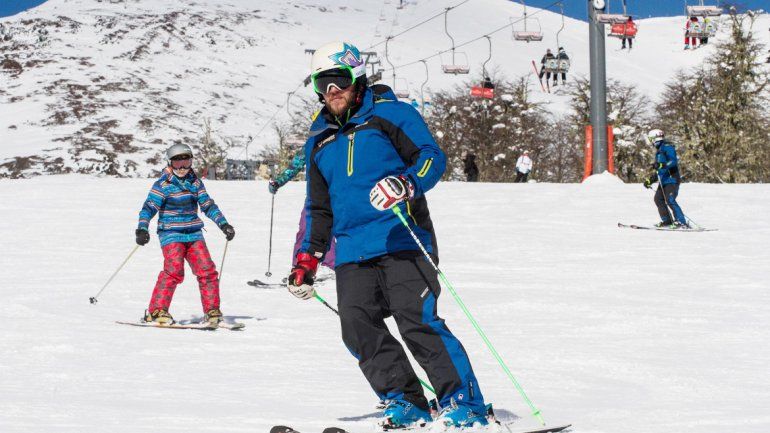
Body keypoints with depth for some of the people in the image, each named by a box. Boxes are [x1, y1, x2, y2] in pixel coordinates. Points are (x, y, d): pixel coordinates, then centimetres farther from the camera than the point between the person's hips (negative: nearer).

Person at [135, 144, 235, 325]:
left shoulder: (194, 182, 11)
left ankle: (212, 310, 5)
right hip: (171, 234, -5)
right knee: (174, 271, -20)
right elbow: (149, 207, -11)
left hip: (194, 233, 5)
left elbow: (208, 205, 17)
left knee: (207, 270, -4)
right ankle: (156, 311, -16)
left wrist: (223, 224, 9)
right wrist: (142, 229, -25)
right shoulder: (163, 184, -5)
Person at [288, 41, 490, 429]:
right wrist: (307, 260, 21)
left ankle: (465, 404, -12)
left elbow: (433, 156, -7)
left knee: (417, 322, -17)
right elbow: (319, 207, 30)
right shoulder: (320, 138, 22)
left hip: (401, 240, -6)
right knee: (357, 325, -12)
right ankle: (405, 401, -4)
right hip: (352, 252, 6)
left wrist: (406, 183, -27)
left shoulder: (389, 113, 4)